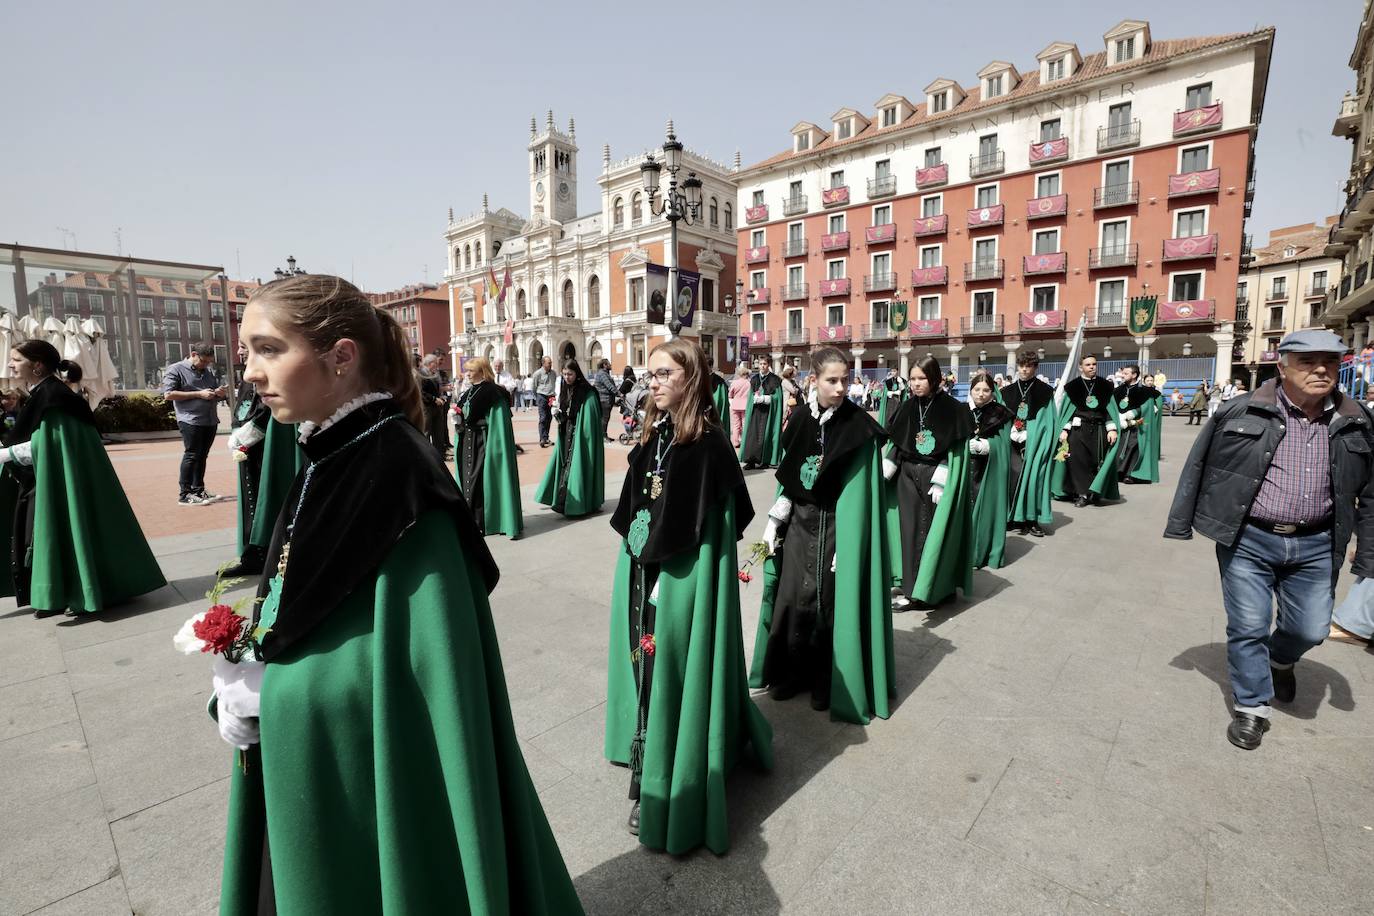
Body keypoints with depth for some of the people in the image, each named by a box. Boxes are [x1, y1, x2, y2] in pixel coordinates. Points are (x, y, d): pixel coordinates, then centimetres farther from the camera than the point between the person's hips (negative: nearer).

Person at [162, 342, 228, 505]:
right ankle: (185, 495, -4)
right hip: (191, 420, -6)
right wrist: (199, 394, -14)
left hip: (210, 421, 6)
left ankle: (198, 490, 19)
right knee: (192, 455, -8)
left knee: (202, 455, 11)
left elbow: (220, 392, 28)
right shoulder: (175, 370, 0)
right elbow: (168, 394, -10)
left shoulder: (209, 372, 19)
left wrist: (222, 392, 2)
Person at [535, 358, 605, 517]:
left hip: (580, 436, -7)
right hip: (566, 435, 7)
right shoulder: (565, 390, 8)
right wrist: (558, 414, -4)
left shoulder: (587, 393, -13)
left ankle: (579, 504, 2)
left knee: (577, 465, -5)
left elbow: (590, 420, -16)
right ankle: (563, 501, 17)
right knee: (565, 464, 8)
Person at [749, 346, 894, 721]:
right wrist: (774, 520, 6)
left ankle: (827, 683, 25)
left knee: (830, 602, 6)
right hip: (800, 522, 4)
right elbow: (788, 477, 8)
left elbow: (859, 490, -12)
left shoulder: (859, 426, -11)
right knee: (791, 598, 10)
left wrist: (846, 544, -15)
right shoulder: (801, 418, 1)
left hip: (838, 525, -4)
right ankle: (790, 672, 30)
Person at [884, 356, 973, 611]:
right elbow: (897, 445, 9)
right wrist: (883, 472, -1)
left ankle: (918, 591, 8)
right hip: (907, 477, 5)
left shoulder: (952, 409, -8)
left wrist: (940, 481, -17)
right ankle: (909, 584, 14)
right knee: (909, 531, 5)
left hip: (934, 477, -4)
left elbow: (955, 451, -10)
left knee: (930, 532, 0)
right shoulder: (908, 407, 5)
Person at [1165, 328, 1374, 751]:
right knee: (1248, 628, 4)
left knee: (1310, 629, 10)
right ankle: (1252, 706, 23)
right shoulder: (1242, 412, -7)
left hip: (1315, 547, 3)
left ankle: (1280, 659, 45)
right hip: (1248, 541, -3)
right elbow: (1200, 468, -1)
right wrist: (1180, 524, 1)